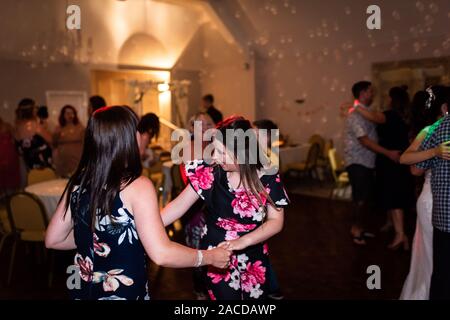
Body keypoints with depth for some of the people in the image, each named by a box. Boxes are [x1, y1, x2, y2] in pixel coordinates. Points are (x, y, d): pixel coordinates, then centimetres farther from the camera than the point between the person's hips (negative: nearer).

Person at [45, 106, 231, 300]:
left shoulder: (79, 182, -5)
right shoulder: (137, 186, -21)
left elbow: (53, 240, 3)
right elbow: (161, 254, -26)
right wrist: (209, 257, -13)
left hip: (83, 289, 5)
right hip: (124, 292, -5)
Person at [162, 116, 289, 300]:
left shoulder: (268, 178, -13)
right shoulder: (210, 172, -13)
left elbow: (276, 221, -9)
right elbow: (179, 205, -10)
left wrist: (243, 241, -23)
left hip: (254, 261, 1)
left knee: (258, 295, 17)